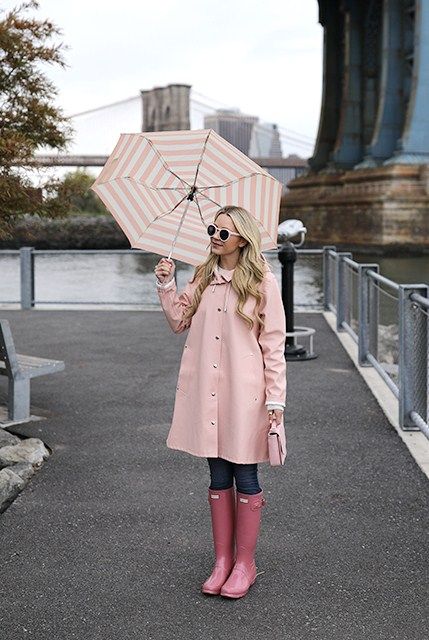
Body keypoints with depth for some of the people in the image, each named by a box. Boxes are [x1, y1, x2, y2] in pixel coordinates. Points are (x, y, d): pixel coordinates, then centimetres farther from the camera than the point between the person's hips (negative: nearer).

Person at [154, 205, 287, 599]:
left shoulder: (263, 283, -5)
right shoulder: (203, 277, 9)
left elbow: (274, 345, -6)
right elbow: (179, 321, 14)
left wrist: (276, 399, -9)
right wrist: (166, 285, 0)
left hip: (244, 393, -4)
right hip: (207, 393, 5)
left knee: (245, 478, 4)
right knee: (218, 477, 11)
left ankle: (245, 564, 17)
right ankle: (222, 561, 22)